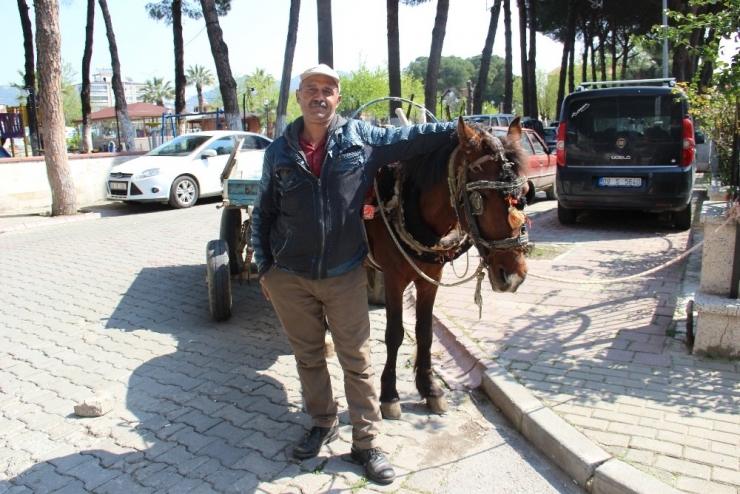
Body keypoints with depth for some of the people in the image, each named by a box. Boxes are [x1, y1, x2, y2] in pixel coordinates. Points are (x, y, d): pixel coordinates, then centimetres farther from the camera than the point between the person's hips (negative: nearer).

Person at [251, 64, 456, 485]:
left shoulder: (361, 137, -2)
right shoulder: (279, 151, 1)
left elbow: (410, 138, 3)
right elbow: (263, 214, 7)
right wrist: (264, 267, 6)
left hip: (346, 275, -1)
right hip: (289, 277, 2)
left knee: (358, 360, 6)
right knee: (308, 356, 17)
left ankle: (367, 442, 21)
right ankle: (323, 423, 39)